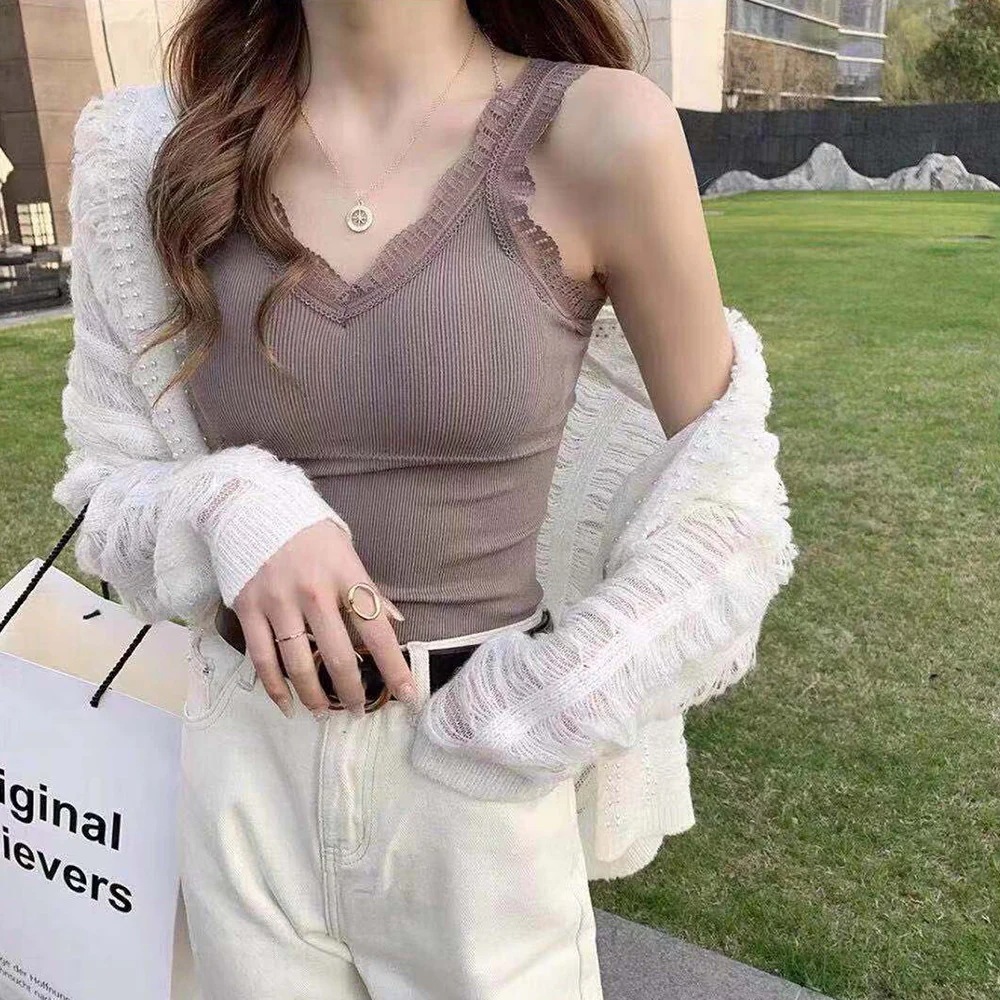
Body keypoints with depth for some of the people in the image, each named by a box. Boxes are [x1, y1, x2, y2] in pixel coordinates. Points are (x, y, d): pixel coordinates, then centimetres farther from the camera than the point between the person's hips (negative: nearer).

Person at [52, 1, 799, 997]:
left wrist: (536, 716, -12)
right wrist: (232, 513, -17)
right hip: (240, 771, 3)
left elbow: (724, 499, -4)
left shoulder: (599, 132, -13)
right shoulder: (174, 149, -2)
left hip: (478, 784, -2)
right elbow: (111, 484, 4)